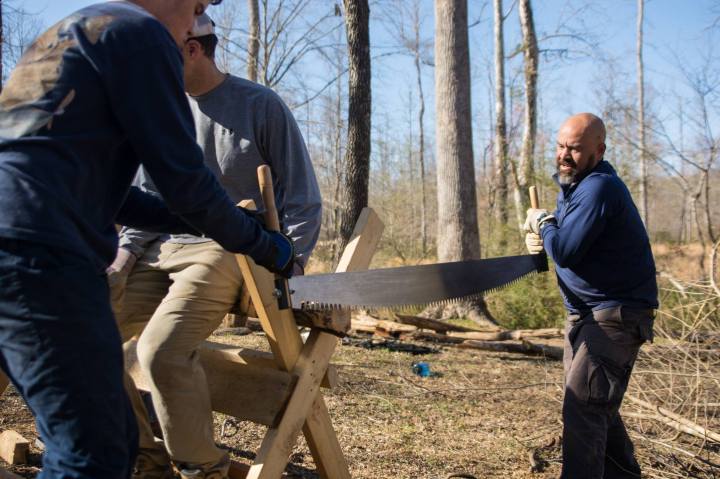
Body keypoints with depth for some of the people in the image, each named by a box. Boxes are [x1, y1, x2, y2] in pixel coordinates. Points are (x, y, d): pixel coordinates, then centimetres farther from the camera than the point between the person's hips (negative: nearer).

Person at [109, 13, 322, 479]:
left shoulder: (260, 105, -1)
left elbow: (302, 199, 0)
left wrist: (286, 268, -13)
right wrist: (125, 253, 2)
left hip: (228, 250, -6)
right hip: (162, 249, 6)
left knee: (161, 349, -29)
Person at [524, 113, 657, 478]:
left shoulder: (599, 188, -22)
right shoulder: (572, 184, 10)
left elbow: (565, 253, -27)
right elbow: (567, 234, 24)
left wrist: (542, 222, -8)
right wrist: (543, 236, 1)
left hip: (615, 315, -11)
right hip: (584, 313, 11)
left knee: (582, 409, -15)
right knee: (598, 407, 21)